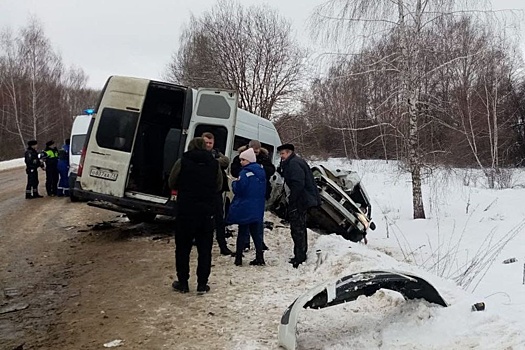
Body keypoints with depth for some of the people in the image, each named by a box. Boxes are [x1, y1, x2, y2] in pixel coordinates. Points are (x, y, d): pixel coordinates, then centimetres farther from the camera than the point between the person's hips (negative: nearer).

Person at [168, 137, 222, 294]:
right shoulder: (214, 164, 2)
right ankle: (202, 285, 11)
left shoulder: (182, 162, -5)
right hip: (206, 212, 2)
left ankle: (182, 283, 16)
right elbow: (219, 186, 9)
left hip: (185, 211, -1)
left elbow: (172, 184, 4)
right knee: (204, 249, 9)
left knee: (183, 248, 11)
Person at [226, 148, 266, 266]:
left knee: (242, 232, 2)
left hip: (245, 209, -6)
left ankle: (238, 257, 7)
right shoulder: (261, 173, 8)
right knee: (256, 233, 12)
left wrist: (234, 183, 1)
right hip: (258, 210, 6)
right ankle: (259, 257, 13)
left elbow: (238, 189, -17)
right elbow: (264, 191, 16)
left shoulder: (245, 173, -16)